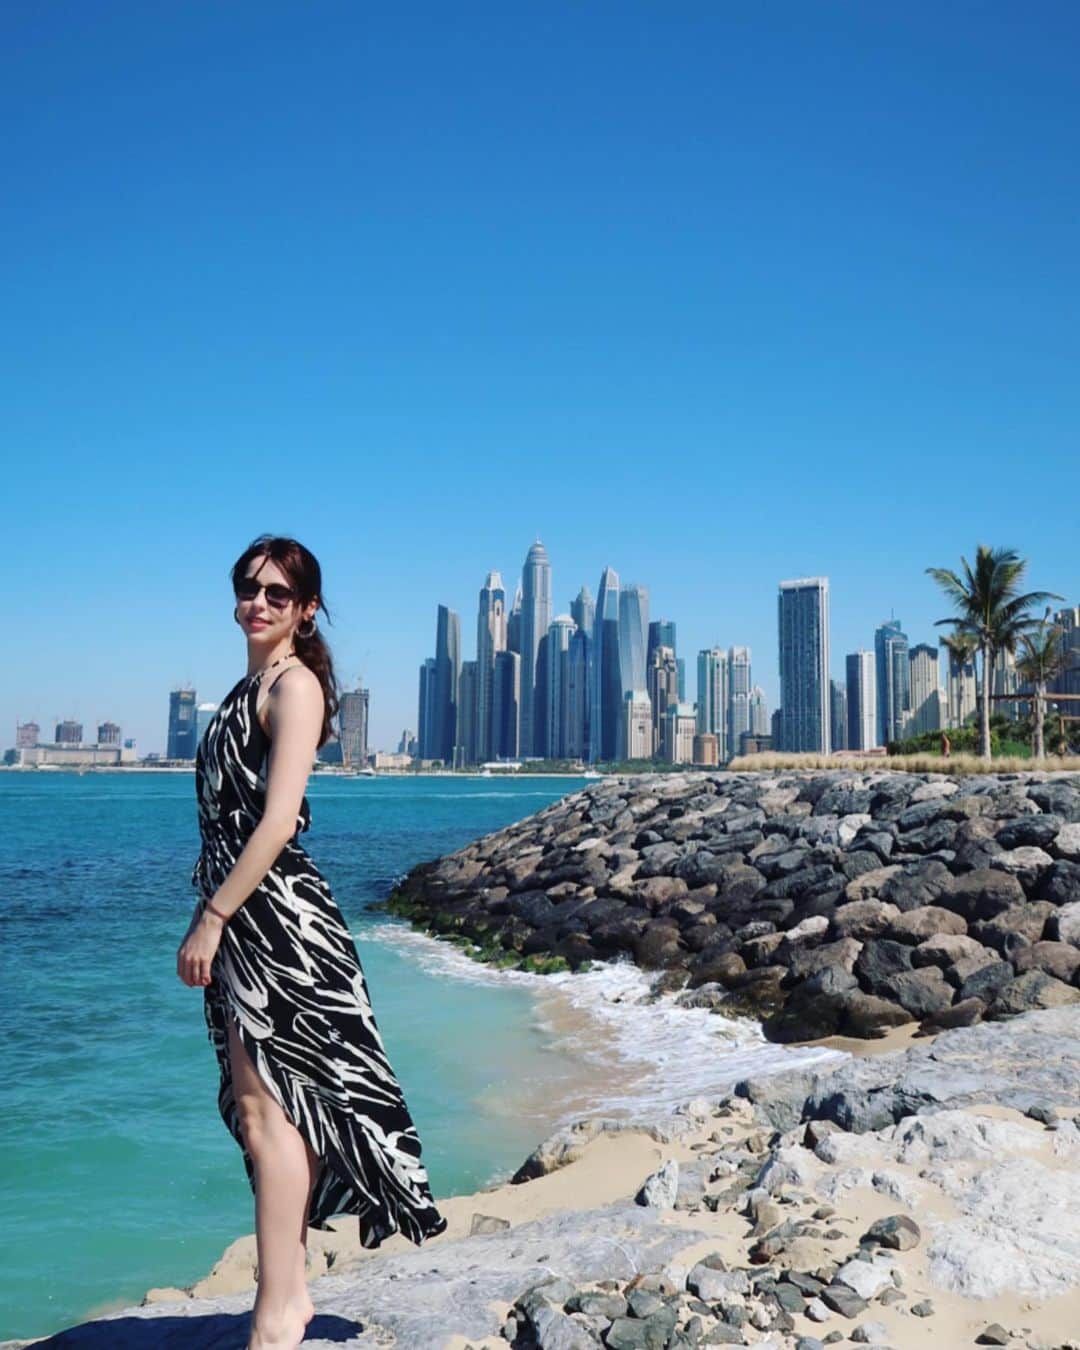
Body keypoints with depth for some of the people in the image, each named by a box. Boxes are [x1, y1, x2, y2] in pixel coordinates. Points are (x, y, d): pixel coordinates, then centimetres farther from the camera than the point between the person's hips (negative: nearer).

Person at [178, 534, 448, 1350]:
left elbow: (278, 820, -18)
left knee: (268, 1108, -6)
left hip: (275, 911, -9)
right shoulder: (250, 686, 18)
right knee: (259, 1108, 13)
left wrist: (211, 916, -18)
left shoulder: (296, 683, -9)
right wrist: (211, 912, 15)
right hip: (240, 915, 9)